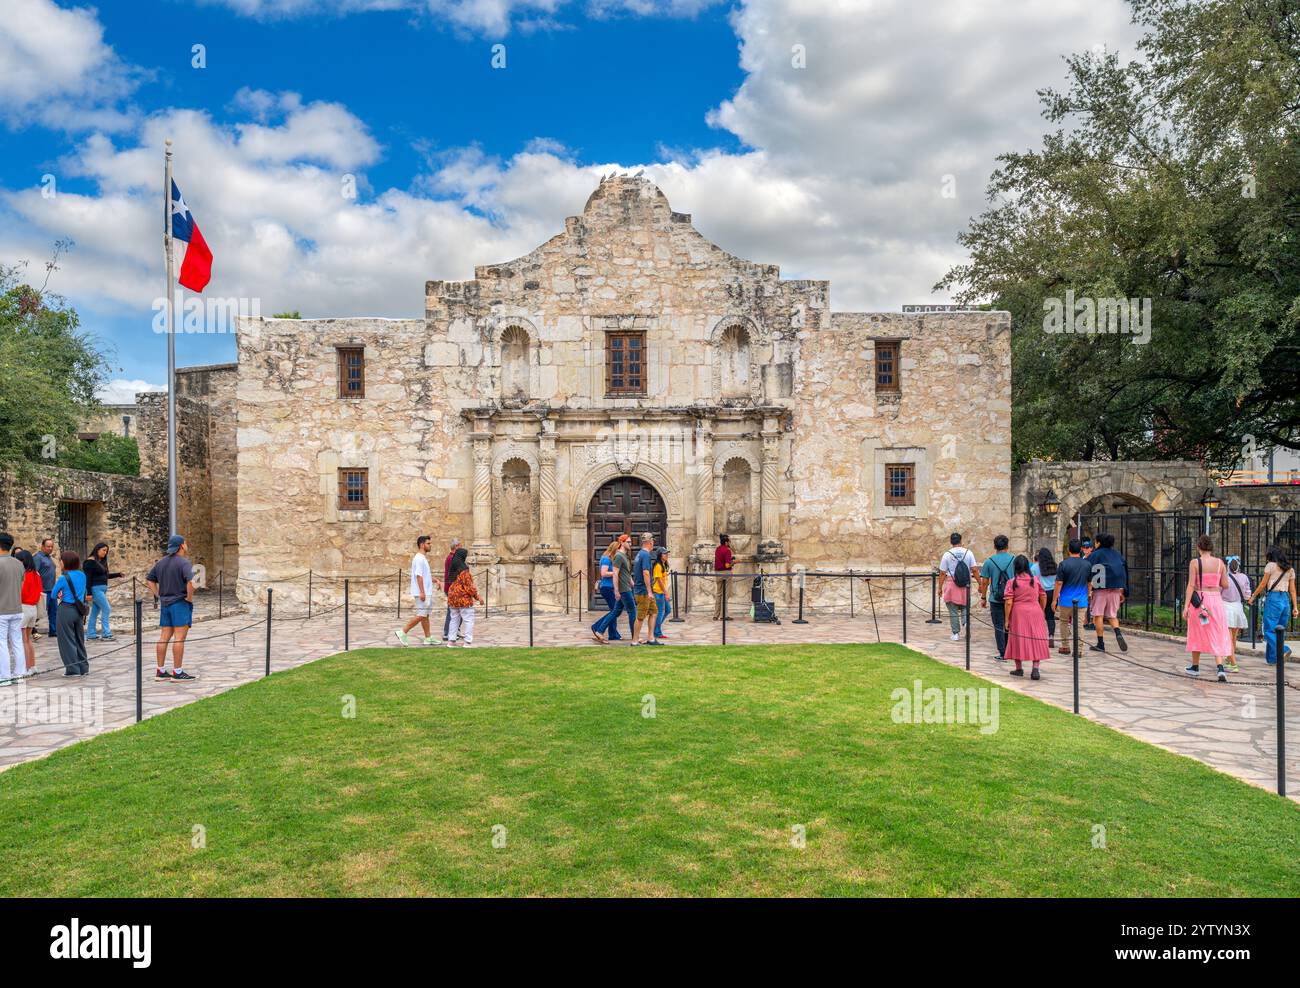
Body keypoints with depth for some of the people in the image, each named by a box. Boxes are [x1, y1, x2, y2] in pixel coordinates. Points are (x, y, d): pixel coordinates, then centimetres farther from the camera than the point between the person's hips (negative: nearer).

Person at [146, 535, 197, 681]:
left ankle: (161, 671, 15)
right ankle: (177, 673, -5)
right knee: (179, 638, -6)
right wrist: (190, 598, -14)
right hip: (181, 603, -8)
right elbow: (190, 581, -26)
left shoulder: (161, 562, 12)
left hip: (165, 604, 8)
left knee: (164, 638, 10)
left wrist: (158, 595, 16)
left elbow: (149, 579, 19)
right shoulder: (183, 562, -13)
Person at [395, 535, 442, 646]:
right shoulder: (419, 558, -16)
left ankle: (428, 638, 15)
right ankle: (402, 633, -3)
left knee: (425, 615, 11)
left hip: (426, 592, 10)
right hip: (422, 593, -10)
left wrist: (435, 581, 18)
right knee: (421, 615, -8)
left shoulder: (423, 558, 16)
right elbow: (419, 576, -22)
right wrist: (422, 592, -24)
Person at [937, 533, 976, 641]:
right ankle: (965, 621, -9)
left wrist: (940, 588, 3)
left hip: (951, 584, -2)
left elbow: (942, 573, -4)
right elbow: (974, 569, -3)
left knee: (953, 611, 7)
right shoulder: (968, 553, -2)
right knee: (964, 606, 19)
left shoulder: (947, 555, -6)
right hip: (965, 585, 2)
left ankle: (956, 633, 9)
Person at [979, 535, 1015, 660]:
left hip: (995, 599, -1)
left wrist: (983, 598, 7)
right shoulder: (1014, 560, -2)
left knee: (999, 626, 4)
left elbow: (985, 582, -2)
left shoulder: (989, 561, -3)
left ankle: (1002, 653, 3)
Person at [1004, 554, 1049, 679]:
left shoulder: (1012, 582, -9)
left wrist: (1007, 619, -3)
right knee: (1036, 640, 5)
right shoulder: (1036, 580, 0)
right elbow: (1043, 597, 8)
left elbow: (1008, 602, -11)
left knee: (1018, 639, 10)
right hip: (1035, 613, 2)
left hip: (1018, 614, -2)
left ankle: (1019, 668, 21)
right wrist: (1042, 612, 23)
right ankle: (1035, 669, -4)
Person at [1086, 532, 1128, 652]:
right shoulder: (1117, 555, 14)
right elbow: (1125, 574, 14)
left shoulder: (1095, 554, -2)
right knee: (1112, 615, 14)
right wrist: (1122, 592, 17)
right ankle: (1118, 633, -14)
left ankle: (1101, 644, 0)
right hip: (1116, 589, 5)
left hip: (1100, 588, -5)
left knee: (1098, 615, 2)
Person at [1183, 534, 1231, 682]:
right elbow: (1225, 585, 4)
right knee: (1217, 635, 5)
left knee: (1197, 633, 14)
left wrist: (1186, 606, -10)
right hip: (1216, 600, 2)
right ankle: (1220, 668, -12)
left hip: (1199, 600, -2)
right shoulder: (1220, 562, 0)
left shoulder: (1194, 563, -8)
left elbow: (1191, 585, -11)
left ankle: (1195, 667, 25)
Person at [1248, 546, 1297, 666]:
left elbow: (1263, 585, -1)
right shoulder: (1290, 569, 14)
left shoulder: (1271, 565, -2)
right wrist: (1294, 607, 14)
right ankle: (1272, 658, 10)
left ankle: (1282, 650, -26)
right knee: (1278, 630, 9)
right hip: (1285, 600, 6)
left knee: (1269, 629, -5)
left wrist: (1253, 597, 10)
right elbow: (1292, 590, 13)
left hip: (1273, 598, -6)